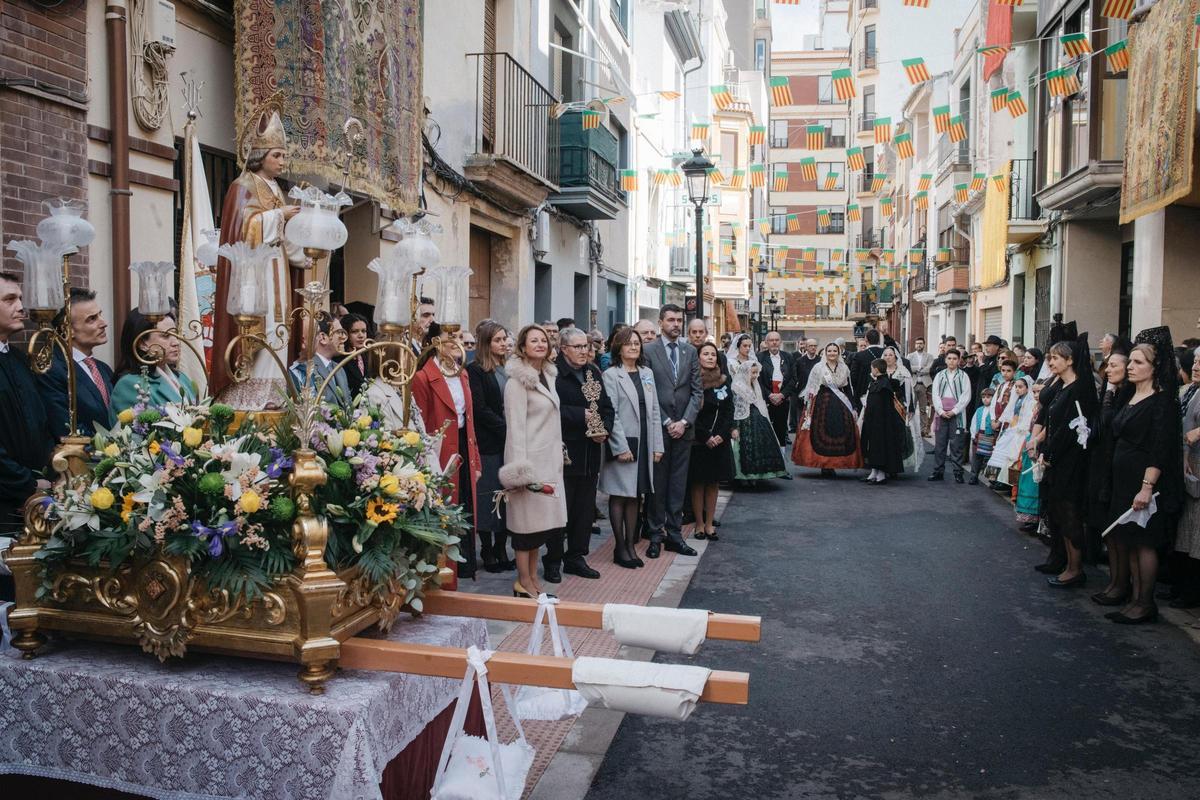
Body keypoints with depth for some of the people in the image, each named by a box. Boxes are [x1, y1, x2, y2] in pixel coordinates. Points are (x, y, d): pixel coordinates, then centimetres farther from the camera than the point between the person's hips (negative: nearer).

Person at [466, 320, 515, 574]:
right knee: (487, 496, 2)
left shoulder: (509, 369, 12)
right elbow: (480, 409, -12)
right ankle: (487, 551, 12)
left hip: (510, 443, 5)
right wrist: (506, 429, -14)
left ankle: (501, 549, 16)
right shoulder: (476, 370, -5)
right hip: (488, 444, -5)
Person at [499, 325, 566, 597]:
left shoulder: (548, 375, 12)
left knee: (542, 519, 12)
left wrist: (558, 456, 14)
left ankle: (533, 577, 23)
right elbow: (516, 426, -16)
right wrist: (521, 469, -21)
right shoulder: (518, 381, -11)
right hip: (529, 459, -8)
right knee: (528, 519, 0)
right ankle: (524, 583, 11)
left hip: (549, 459, 8)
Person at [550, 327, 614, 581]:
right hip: (564, 453, -7)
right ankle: (553, 560, 13)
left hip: (590, 453, 7)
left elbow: (607, 406, 14)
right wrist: (581, 415, -19)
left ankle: (576, 557, 25)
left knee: (585, 509, 13)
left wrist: (604, 429, -3)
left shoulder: (593, 372, 13)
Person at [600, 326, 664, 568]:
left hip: (644, 445, 6)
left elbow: (654, 411, 12)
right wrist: (621, 447, -17)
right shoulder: (611, 375, -5)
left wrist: (657, 445, 7)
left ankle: (630, 545, 19)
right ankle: (620, 548, 11)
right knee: (619, 496, 2)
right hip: (622, 445, -5)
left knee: (635, 496, 11)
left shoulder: (647, 373, 12)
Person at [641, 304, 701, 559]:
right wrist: (666, 422, -9)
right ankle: (656, 535, 11)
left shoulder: (690, 351, 9)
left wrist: (684, 421, -6)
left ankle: (674, 533, 14)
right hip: (658, 426, -3)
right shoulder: (648, 351, -2)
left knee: (678, 482, 7)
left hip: (683, 427, 3)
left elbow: (697, 390, 6)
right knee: (657, 482, 3)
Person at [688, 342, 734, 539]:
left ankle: (709, 524, 15)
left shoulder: (724, 380, 7)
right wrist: (705, 437, -13)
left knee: (714, 483, 8)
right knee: (698, 483, 2)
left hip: (720, 440, 4)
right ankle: (699, 524, 11)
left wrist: (722, 434, -7)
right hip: (698, 440, -4)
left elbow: (729, 410, 6)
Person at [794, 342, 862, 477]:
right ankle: (824, 467, 5)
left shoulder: (844, 368, 9)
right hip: (822, 404, -3)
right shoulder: (818, 368, 0)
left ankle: (832, 465, 10)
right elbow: (811, 389, -2)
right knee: (822, 434, -4)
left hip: (841, 407, 3)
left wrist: (853, 408, 8)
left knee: (840, 435, 0)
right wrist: (808, 407, -8)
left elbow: (848, 390, 12)